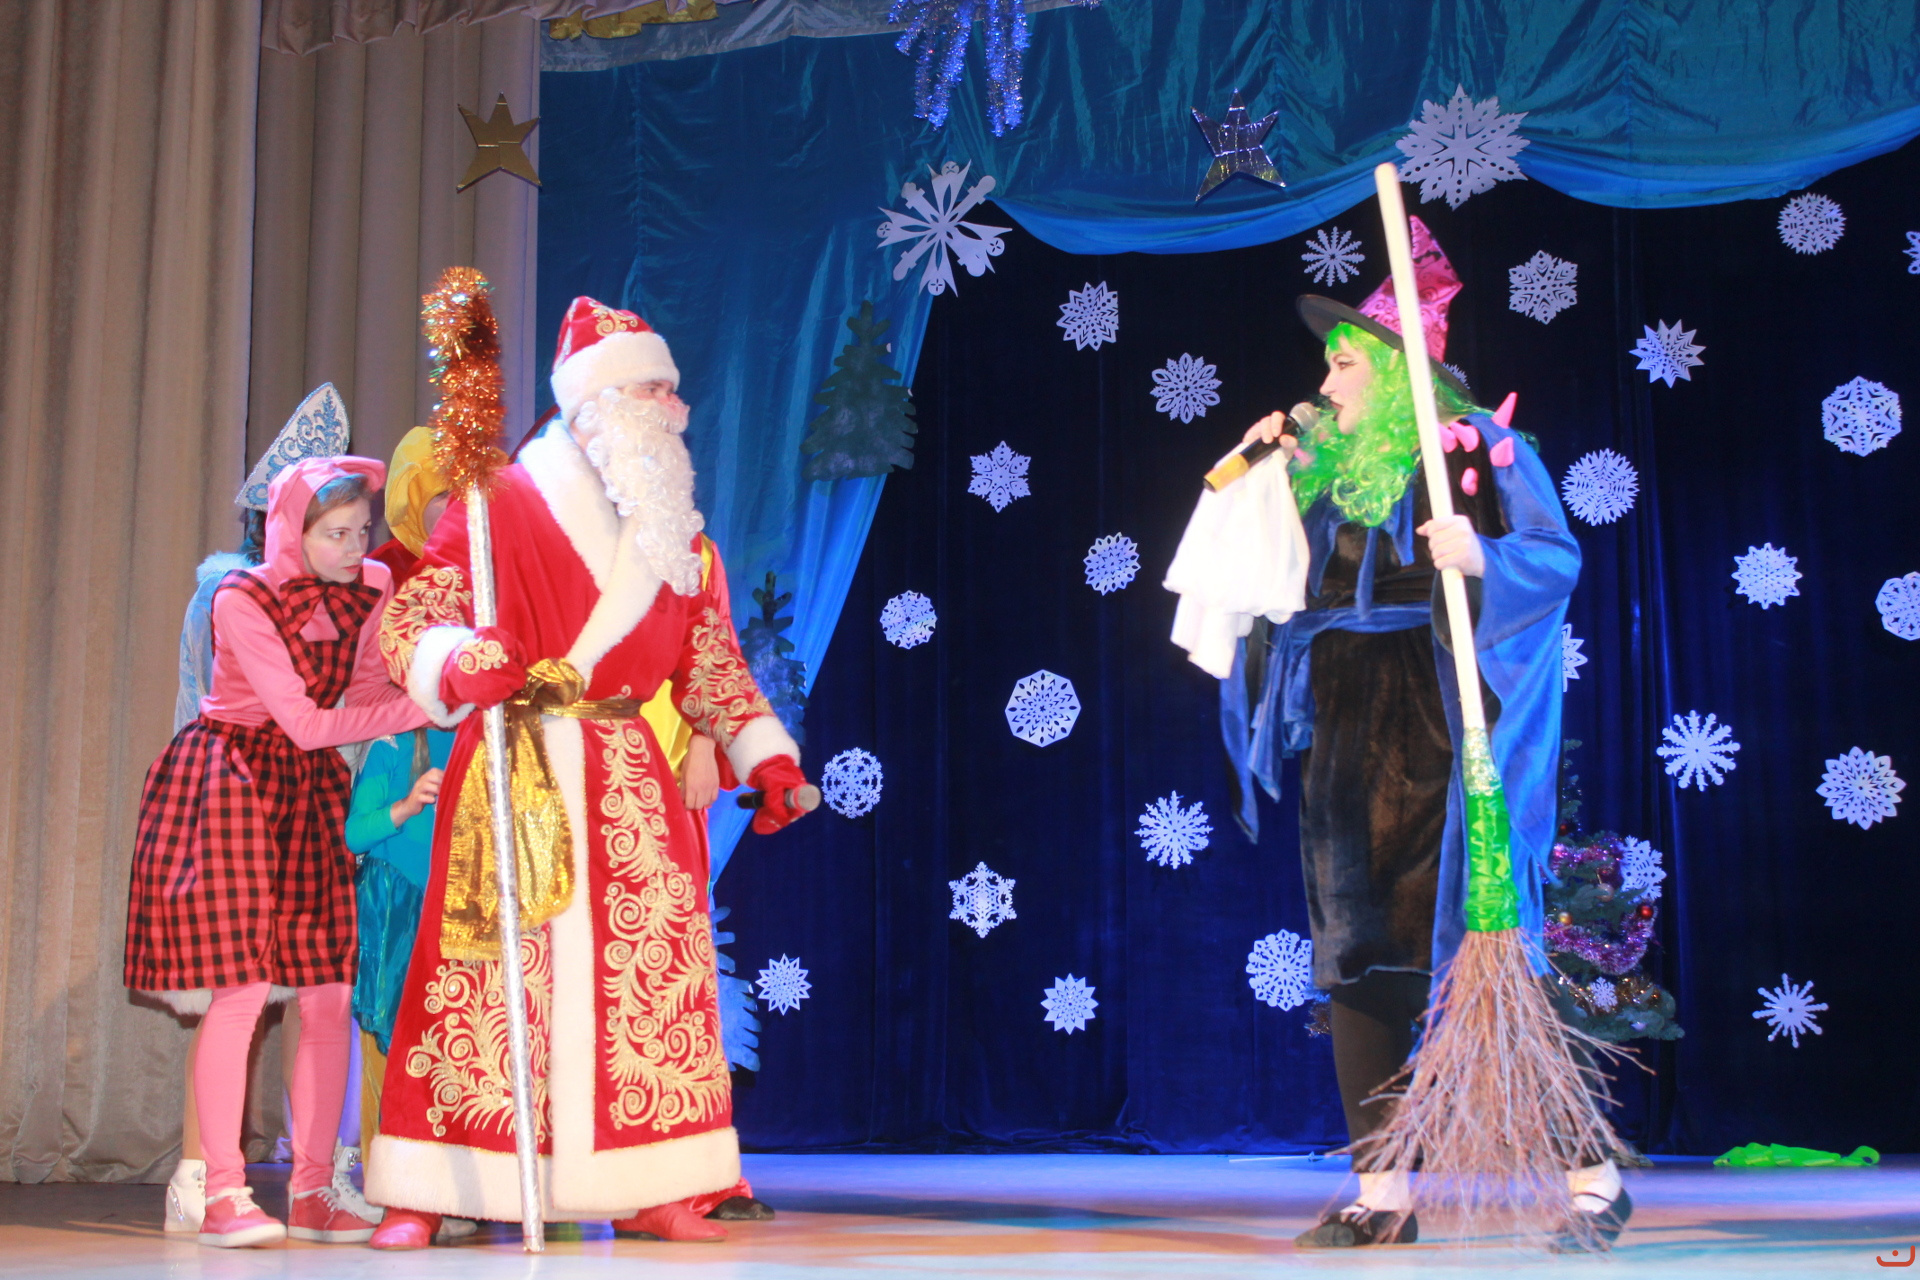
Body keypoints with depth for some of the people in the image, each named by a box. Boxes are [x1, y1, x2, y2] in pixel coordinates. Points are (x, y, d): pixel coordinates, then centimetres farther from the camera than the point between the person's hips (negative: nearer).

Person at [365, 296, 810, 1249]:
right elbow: (411, 616, -3)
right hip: (517, 775, -5)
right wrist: (458, 667, -23)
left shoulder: (678, 536, 15)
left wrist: (764, 754, 7)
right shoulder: (504, 503, -1)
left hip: (630, 787, 5)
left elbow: (712, 661, 18)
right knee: (489, 972, -6)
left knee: (649, 967, 2)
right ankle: (421, 1194, 2)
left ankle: (644, 1189, 9)